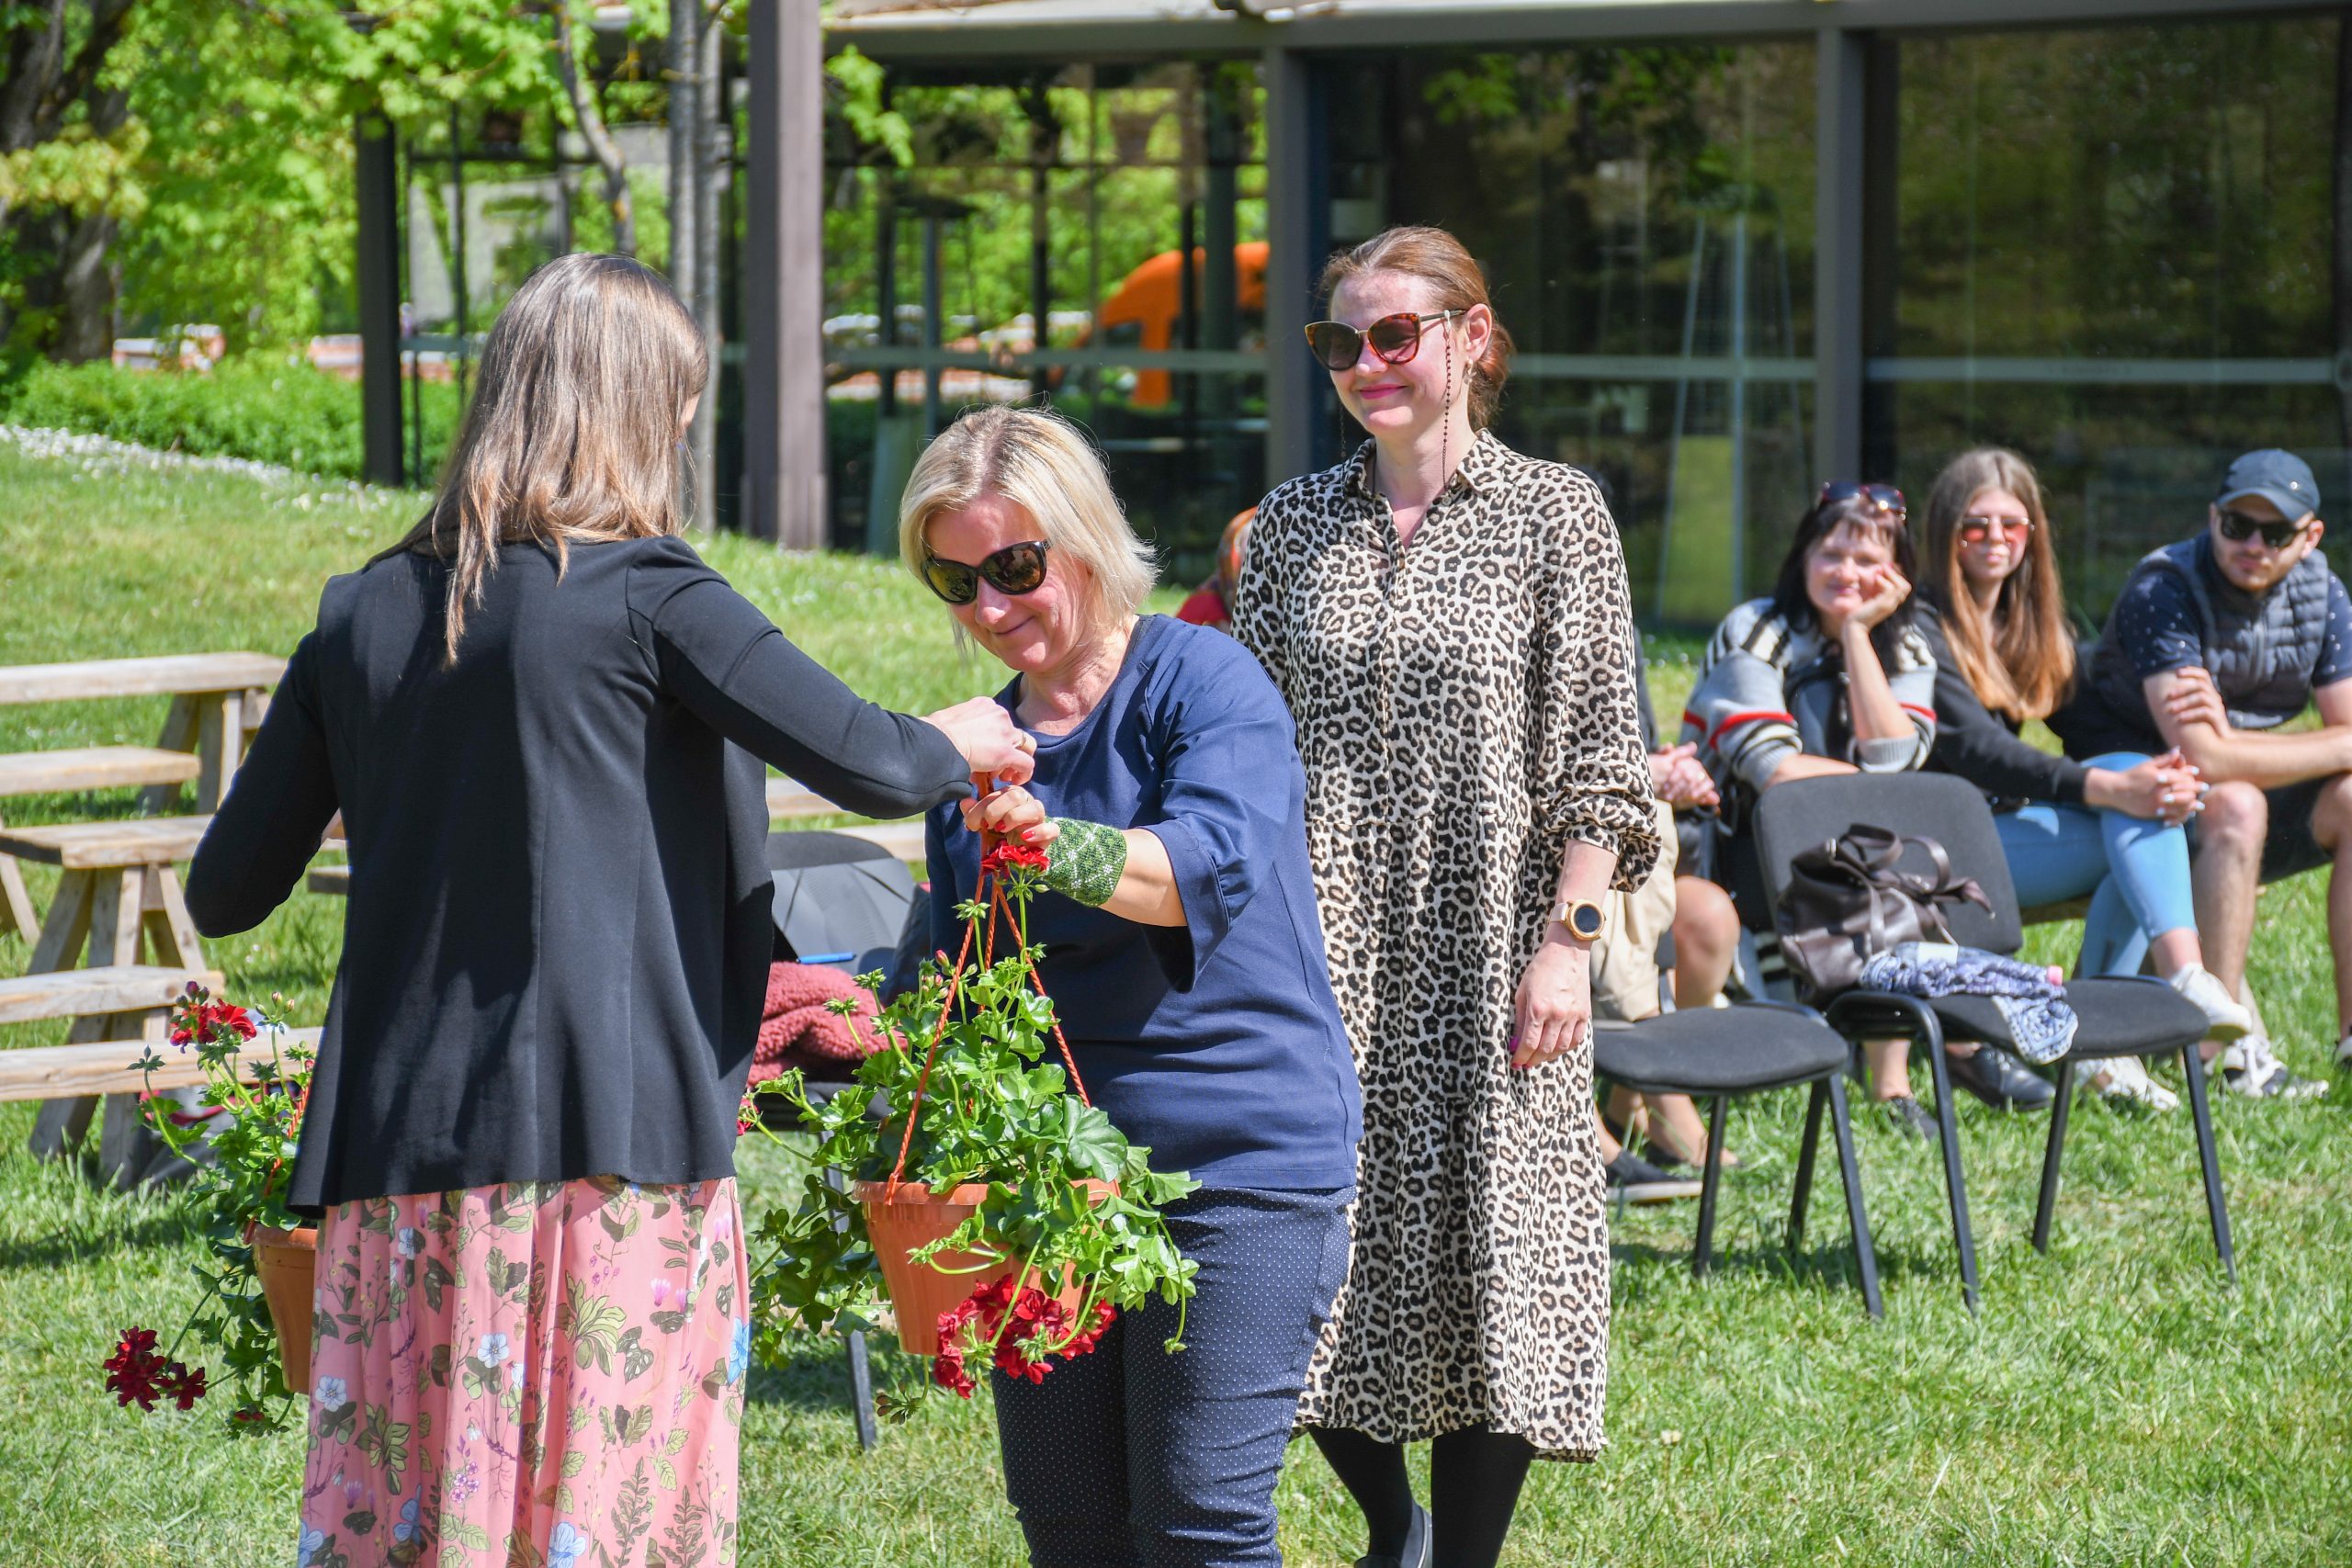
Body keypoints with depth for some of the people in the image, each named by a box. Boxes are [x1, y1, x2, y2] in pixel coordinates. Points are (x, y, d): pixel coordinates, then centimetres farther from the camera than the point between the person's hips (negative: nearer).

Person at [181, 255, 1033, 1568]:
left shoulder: (365, 616, 10)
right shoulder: (647, 598, -5)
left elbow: (227, 892, 15)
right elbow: (868, 767, -12)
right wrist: (959, 746, 11)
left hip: (395, 1148, 5)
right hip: (611, 1138, -5)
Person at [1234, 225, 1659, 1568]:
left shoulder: (1556, 514, 0)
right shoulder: (1296, 525, 10)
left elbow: (1601, 760, -3)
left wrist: (1569, 939, -11)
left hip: (1487, 958, -3)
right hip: (1323, 957, 3)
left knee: (1489, 1259, -1)